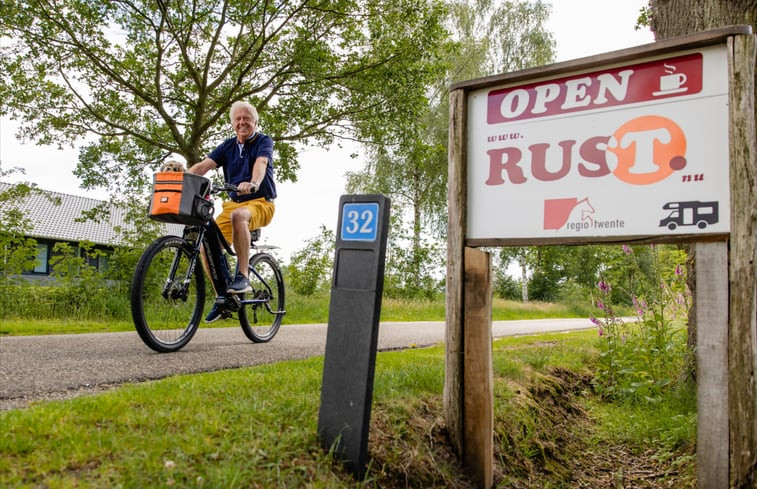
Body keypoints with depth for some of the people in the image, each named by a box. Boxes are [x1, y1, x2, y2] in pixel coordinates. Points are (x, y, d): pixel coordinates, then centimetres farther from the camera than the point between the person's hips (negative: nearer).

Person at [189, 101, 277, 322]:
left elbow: (261, 163, -25)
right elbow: (204, 165, -3)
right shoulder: (228, 146, 10)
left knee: (238, 215, -40)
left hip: (260, 203, -6)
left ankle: (243, 277, -33)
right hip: (233, 203, 6)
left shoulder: (264, 141, -3)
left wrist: (252, 184, -47)